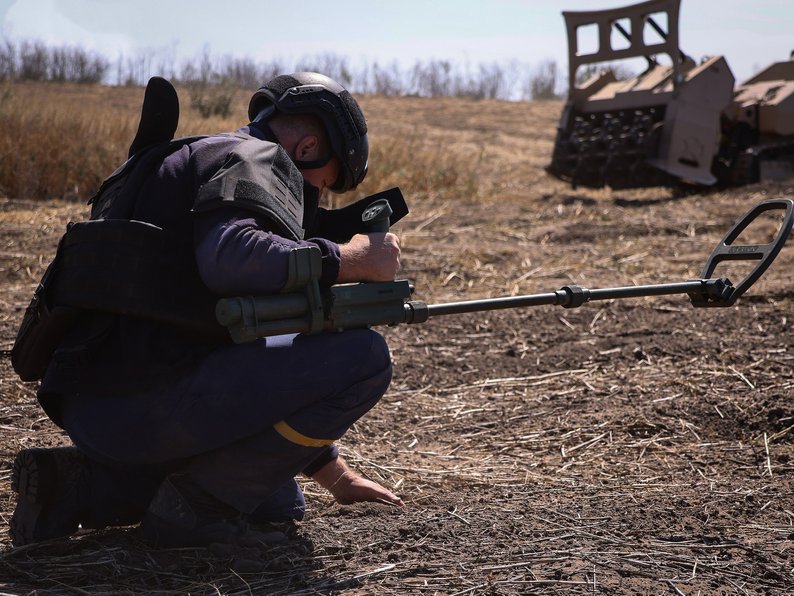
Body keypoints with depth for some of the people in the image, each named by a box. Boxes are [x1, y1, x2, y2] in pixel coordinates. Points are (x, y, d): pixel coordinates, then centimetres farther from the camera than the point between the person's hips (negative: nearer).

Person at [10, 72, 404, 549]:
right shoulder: (253, 159, -2)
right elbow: (231, 259, -28)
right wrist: (352, 258, -11)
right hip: (145, 400, -10)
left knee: (279, 505, 27)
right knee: (363, 358, -11)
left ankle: (81, 487, 14)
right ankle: (197, 504, -6)